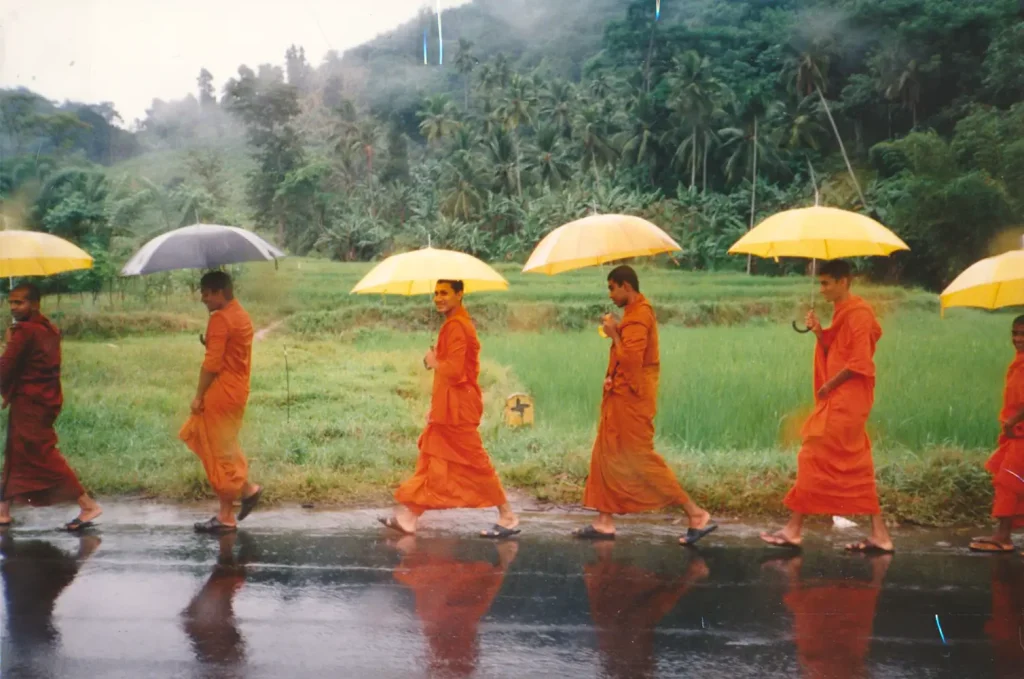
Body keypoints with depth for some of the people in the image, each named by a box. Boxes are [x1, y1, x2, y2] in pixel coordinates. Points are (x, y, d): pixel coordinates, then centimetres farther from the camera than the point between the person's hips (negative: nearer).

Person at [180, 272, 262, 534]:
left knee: (219, 453, -2)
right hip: (237, 391, 10)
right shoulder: (241, 315, 13)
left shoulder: (220, 319, -16)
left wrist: (199, 395, -13)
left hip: (220, 394, -10)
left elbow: (212, 363, -19)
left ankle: (226, 517, 4)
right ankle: (247, 488, 16)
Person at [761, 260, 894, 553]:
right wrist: (819, 333, 1)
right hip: (840, 401, 10)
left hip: (845, 402, -10)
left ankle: (794, 529, -1)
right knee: (856, 469, 9)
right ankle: (879, 534, 11)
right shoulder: (843, 313, 16)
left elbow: (859, 363, -19)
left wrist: (829, 385, -12)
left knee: (813, 459, -6)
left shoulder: (857, 314, -14)